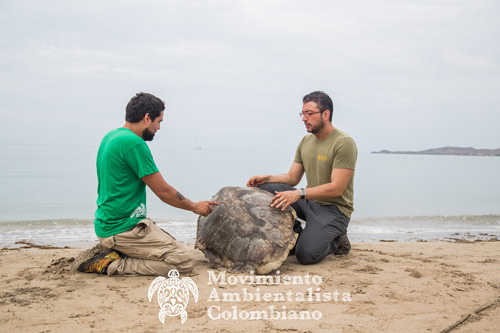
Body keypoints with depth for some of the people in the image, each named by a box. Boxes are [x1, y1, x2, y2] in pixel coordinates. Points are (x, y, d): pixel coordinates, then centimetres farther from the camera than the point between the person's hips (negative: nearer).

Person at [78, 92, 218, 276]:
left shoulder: (111, 137, 12)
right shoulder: (133, 143, -18)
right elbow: (164, 192, -13)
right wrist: (195, 207, 2)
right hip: (123, 228, -10)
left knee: (172, 244, 18)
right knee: (183, 264, -12)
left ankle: (115, 253, 7)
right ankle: (113, 265, -10)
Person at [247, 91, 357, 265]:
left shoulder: (344, 143, -16)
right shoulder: (305, 141, 8)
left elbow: (336, 188, -23)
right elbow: (292, 177, 9)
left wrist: (299, 193, -32)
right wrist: (266, 178, -9)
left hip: (334, 208, -7)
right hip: (309, 203, 7)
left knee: (306, 255, -26)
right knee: (264, 189, -11)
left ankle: (336, 240, 7)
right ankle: (299, 234, -3)